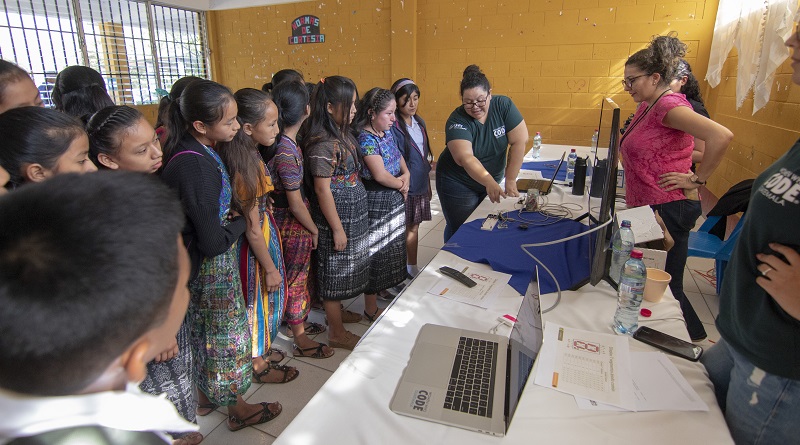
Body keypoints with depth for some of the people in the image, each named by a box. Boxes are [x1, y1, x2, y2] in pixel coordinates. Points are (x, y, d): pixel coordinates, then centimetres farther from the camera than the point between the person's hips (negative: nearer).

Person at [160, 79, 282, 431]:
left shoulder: (188, 152, -1)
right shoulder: (196, 168, -30)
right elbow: (214, 243, -26)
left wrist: (230, 215, -4)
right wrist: (241, 222, -10)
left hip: (200, 264, 9)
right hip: (212, 267, -9)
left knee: (204, 332, 23)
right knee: (226, 335, 11)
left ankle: (206, 398, 45)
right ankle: (237, 409, 34)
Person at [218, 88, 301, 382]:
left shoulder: (250, 154, 0)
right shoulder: (245, 167, -28)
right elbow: (252, 228, -23)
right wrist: (270, 268, -15)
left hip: (265, 233, 8)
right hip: (255, 243, -8)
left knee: (266, 296, 23)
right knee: (258, 298, 10)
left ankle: (260, 349, 44)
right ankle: (259, 364, 32)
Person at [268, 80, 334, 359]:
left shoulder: (283, 142, 0)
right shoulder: (287, 151, -25)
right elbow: (295, 204, -20)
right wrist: (314, 229, -9)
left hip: (287, 222, 8)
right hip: (294, 226, -8)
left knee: (299, 277, 22)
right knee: (296, 280, 7)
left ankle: (299, 322, 42)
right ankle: (301, 340, 26)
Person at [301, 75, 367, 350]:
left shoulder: (342, 135, 7)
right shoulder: (323, 144, -22)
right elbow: (322, 189, -22)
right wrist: (337, 229, -19)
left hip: (353, 214, 9)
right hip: (337, 217, -9)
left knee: (343, 269, 23)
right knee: (335, 271, 5)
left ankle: (337, 311, 43)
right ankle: (337, 333, 21)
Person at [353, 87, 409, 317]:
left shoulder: (387, 132, 7)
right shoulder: (365, 138, -19)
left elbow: (399, 158, 16)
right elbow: (380, 175, -24)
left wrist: (406, 175, -5)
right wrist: (401, 184, -7)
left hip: (395, 199, 9)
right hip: (376, 201, -9)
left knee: (393, 245, 20)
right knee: (376, 251, 2)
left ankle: (385, 288, 42)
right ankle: (371, 309, 17)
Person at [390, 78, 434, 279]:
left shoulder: (419, 122, 9)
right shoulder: (393, 126, -15)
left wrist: (428, 184, 18)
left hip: (420, 186, 7)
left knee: (414, 227, 17)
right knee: (402, 230, 3)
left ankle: (412, 267, 33)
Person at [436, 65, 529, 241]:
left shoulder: (503, 106, -13)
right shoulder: (457, 121, -22)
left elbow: (519, 141, -16)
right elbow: (465, 158, -36)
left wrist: (510, 181, -20)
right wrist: (490, 183, -49)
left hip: (490, 182, 4)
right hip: (458, 185, -3)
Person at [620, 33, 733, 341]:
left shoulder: (668, 105, -17)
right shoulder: (647, 106, 12)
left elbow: (721, 136, -29)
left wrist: (697, 179, -20)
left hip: (668, 209, -10)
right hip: (648, 208, 10)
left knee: (664, 286, 1)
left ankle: (697, 347, 20)